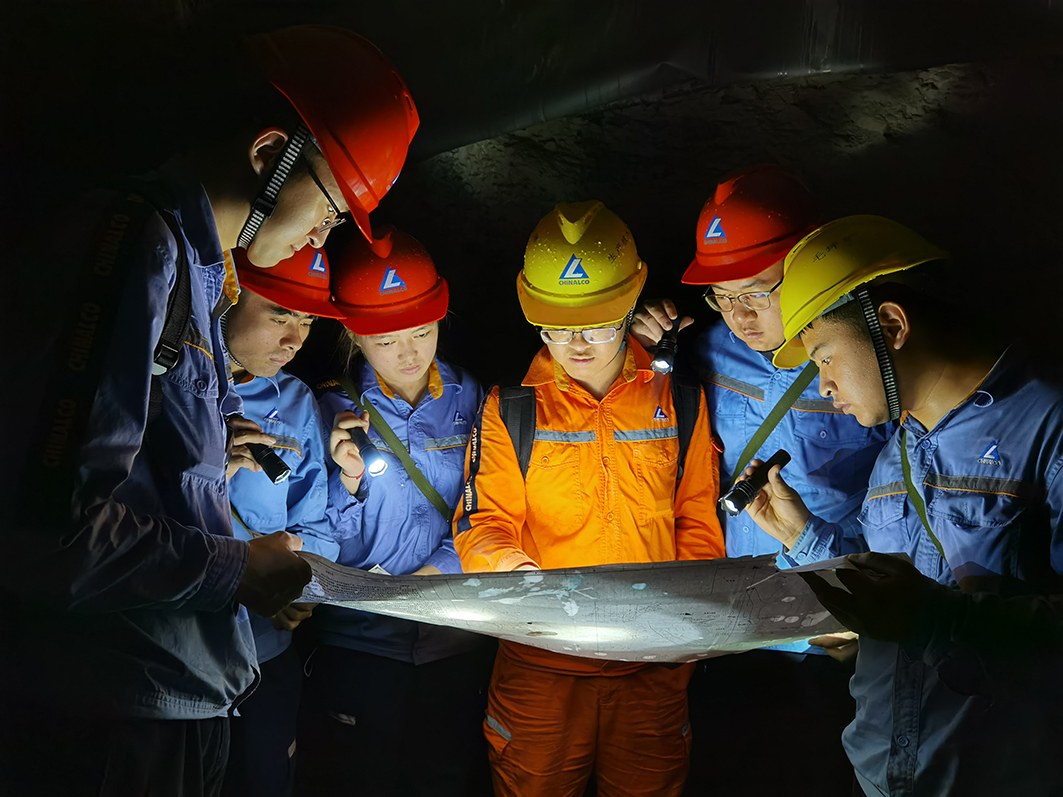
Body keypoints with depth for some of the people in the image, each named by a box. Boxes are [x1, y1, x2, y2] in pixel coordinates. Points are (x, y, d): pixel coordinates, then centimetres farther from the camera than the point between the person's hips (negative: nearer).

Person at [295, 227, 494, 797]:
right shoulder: (333, 409, -3)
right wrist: (349, 478, -19)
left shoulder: (469, 400, 1)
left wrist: (443, 567, -15)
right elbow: (330, 551, -3)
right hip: (358, 642, -1)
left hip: (457, 637, 2)